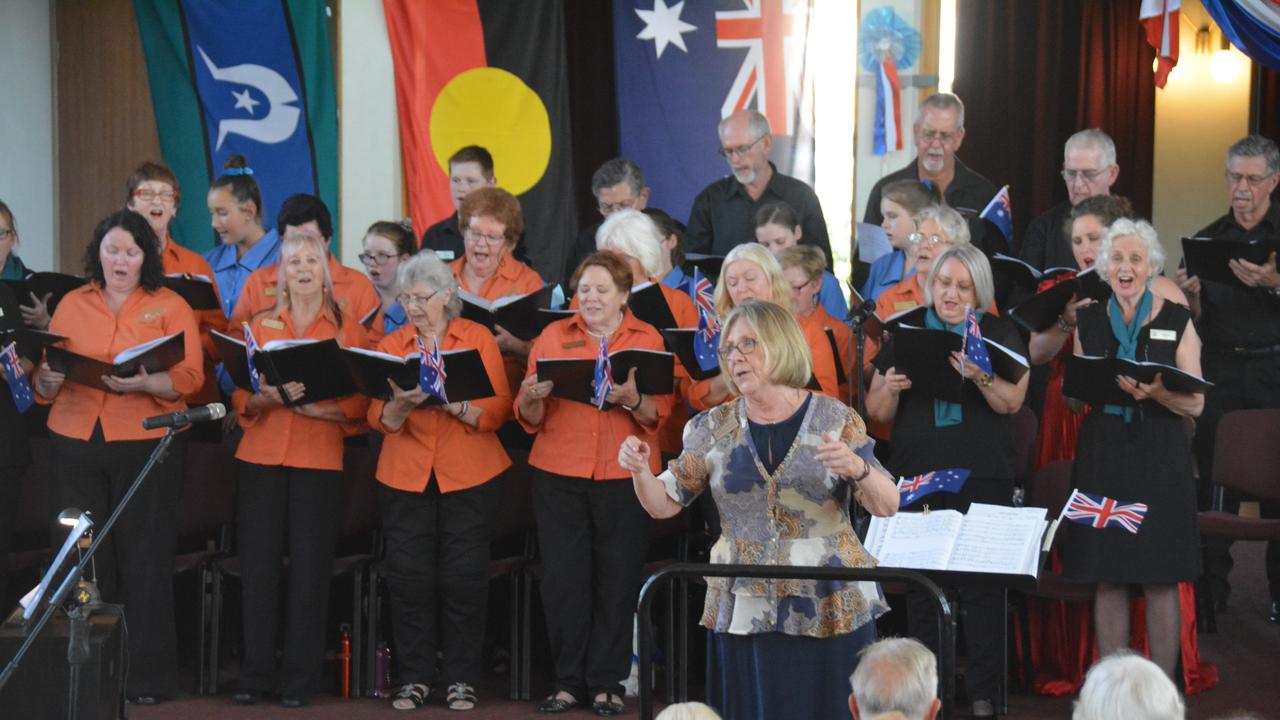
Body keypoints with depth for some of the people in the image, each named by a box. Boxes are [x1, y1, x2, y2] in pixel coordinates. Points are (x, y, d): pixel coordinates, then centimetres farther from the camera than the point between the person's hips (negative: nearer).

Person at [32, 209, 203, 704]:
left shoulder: (170, 306, 5)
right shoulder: (72, 305, 14)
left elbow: (190, 378, -6)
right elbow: (44, 382, 11)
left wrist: (142, 383, -22)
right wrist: (48, 379, -12)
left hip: (147, 444, -2)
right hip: (75, 442, 2)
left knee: (145, 560, -2)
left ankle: (148, 675, 4)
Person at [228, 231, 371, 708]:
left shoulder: (347, 328, 6)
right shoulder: (261, 324, 12)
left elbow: (358, 403, 0)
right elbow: (241, 397, 7)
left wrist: (315, 405, -16)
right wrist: (270, 396, -13)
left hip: (320, 459, -2)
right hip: (261, 455, 2)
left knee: (310, 568, -4)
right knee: (258, 565, -2)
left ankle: (301, 678, 3)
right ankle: (255, 674, 5)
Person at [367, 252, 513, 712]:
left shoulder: (478, 338, 4)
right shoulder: (391, 345, 9)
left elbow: (498, 410, -4)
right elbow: (379, 419, 2)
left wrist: (452, 403, -20)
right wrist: (402, 403, -19)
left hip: (469, 475, -2)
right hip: (406, 475, 2)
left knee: (463, 577, -2)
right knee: (408, 575, -2)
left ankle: (461, 678, 8)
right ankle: (415, 677, 9)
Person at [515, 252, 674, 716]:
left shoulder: (648, 339, 7)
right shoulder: (554, 337, 10)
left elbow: (661, 414, -2)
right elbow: (529, 418, 7)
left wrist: (631, 399, -20)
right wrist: (533, 397, -14)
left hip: (624, 473, -1)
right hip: (558, 472, 1)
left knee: (617, 580, 0)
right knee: (563, 578, 0)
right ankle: (568, 682, 9)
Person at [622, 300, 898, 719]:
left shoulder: (836, 420, -2)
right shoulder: (714, 429, 5)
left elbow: (886, 507, -6)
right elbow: (664, 504, 6)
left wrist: (857, 468, -26)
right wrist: (640, 471, -15)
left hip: (831, 612, -2)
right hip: (745, 617, 2)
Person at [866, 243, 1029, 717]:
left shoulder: (1000, 334, 4)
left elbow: (1012, 401, -10)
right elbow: (878, 412, 6)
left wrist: (980, 376, -28)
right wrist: (890, 387, -15)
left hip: (982, 478, -2)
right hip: (917, 478, 2)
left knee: (982, 586, -2)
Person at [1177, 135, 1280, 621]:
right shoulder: (1208, 239, 11)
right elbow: (1196, 319, 10)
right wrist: (1190, 294, -11)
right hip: (1220, 373, 3)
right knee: (1214, 476, 0)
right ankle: (1211, 585, 7)